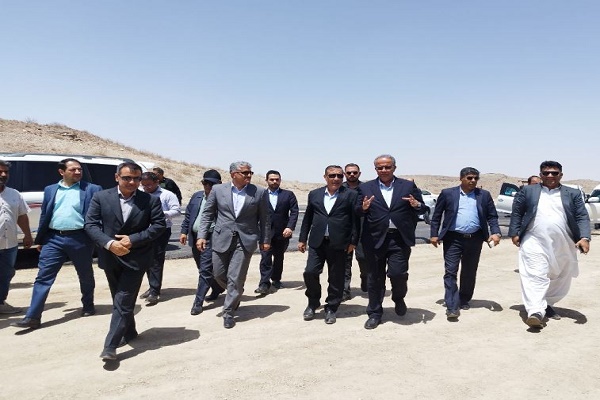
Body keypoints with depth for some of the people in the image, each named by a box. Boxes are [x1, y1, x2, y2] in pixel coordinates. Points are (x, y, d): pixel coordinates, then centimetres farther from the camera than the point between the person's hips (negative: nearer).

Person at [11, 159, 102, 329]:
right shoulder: (50, 190, 11)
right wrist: (39, 240, 13)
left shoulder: (92, 189, -1)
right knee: (43, 277, -1)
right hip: (53, 239, 3)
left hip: (80, 239, -2)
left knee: (86, 276, 12)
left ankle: (88, 307, 32)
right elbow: (44, 216, 14)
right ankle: (33, 317, 3)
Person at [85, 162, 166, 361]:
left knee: (123, 302, -6)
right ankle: (129, 332, 36)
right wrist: (109, 243, -18)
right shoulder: (101, 197, -1)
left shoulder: (151, 200, -4)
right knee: (120, 300, 17)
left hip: (135, 258, -3)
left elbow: (159, 225, -7)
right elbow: (90, 224, -3)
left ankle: (110, 345, -1)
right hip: (110, 257, 3)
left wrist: (133, 239, -17)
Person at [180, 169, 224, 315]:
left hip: (211, 239, -7)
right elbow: (188, 215, 16)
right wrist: (184, 231, 11)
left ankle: (198, 302, 0)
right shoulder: (197, 196, 10)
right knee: (203, 269, 18)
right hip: (195, 237, 7)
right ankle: (217, 288, 40)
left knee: (205, 270, -8)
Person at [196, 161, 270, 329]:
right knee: (219, 274, 11)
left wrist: (265, 240, 4)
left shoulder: (259, 192, -1)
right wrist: (202, 235, -3)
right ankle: (236, 294, 40)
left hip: (245, 240, -2)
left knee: (236, 278, -3)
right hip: (222, 239, 2)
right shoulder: (218, 190, 1)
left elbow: (264, 219, 4)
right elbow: (207, 214, 5)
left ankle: (228, 313, 12)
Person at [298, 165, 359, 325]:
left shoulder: (350, 195, 0)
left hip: (339, 243, -2)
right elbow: (307, 219, 13)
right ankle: (313, 303, 22)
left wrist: (353, 241, -6)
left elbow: (356, 220, -2)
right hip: (317, 242, 3)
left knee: (336, 278, 5)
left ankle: (331, 308, 22)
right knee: (310, 272, -2)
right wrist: (302, 239, 10)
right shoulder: (314, 194, 10)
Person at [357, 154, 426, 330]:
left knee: (398, 273, -9)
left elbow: (422, 208, 9)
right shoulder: (365, 188, 7)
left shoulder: (408, 186, 8)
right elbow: (358, 212, 6)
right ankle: (374, 313, 22)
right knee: (375, 277, 7)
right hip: (375, 239, 1)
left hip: (399, 238, 0)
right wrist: (364, 208, -16)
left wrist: (416, 205, -14)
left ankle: (398, 298, 26)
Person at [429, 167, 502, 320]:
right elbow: (436, 215, 5)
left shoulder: (484, 195, 7)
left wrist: (496, 232, -8)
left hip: (475, 239, 3)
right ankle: (452, 307, -6)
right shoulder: (448, 193, 1)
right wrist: (434, 234, -1)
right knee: (450, 272, -7)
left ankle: (464, 300, 30)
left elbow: (492, 216, 7)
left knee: (469, 272, 13)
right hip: (453, 238, -2)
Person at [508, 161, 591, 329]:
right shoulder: (527, 191, 7)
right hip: (534, 243, -3)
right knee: (535, 276, -15)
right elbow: (517, 212, 9)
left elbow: (582, 217, 2)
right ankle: (536, 312, -21)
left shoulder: (573, 194, 9)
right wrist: (515, 233, 1)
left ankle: (547, 304, 31)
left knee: (560, 279, 13)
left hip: (563, 245, 3)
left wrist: (584, 238, -11)